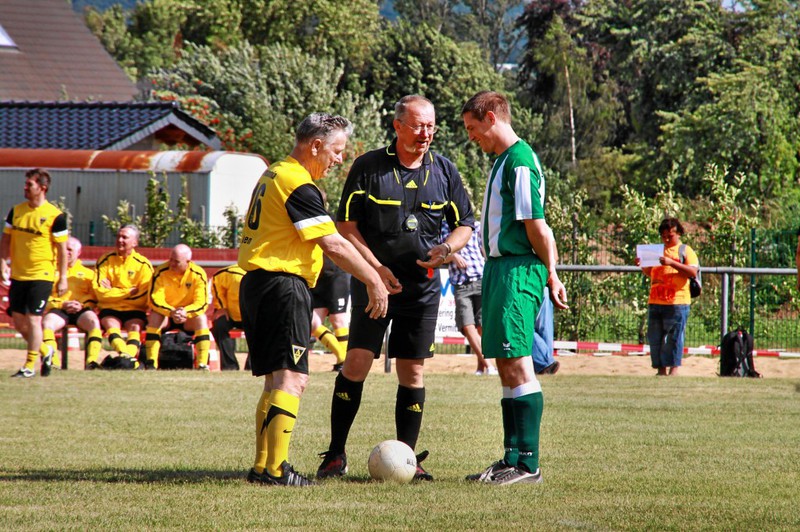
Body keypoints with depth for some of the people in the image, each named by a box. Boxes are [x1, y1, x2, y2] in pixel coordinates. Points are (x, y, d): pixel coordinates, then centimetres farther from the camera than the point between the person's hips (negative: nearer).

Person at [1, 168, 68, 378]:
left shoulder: (55, 216, -9)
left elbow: (62, 249, -6)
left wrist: (63, 278, -6)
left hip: (42, 275, -6)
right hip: (18, 274, 6)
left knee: (33, 319, -9)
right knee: (18, 320, 8)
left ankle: (30, 366, -1)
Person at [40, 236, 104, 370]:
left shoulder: (88, 273, 23)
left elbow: (95, 296, 12)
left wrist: (83, 305, -10)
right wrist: (62, 305, -8)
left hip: (82, 310, 0)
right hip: (58, 309, 0)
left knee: (93, 321, -35)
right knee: (46, 324, -34)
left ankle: (92, 361, -44)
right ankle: (52, 361, -45)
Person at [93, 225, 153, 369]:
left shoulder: (143, 264, 2)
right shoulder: (105, 261, 5)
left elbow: (142, 297, -6)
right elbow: (100, 291, -6)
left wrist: (113, 292, -8)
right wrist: (129, 291, -9)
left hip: (134, 310, 0)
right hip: (109, 309, 0)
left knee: (135, 326, -29)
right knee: (111, 325, -30)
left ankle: (127, 357, -49)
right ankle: (127, 357, -51)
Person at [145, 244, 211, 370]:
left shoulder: (198, 274, -15)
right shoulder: (161, 272, -15)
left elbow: (202, 303, -20)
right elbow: (154, 300, -20)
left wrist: (185, 312, -40)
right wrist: (171, 312, -38)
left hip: (189, 317, 0)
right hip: (165, 314, 0)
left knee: (201, 318, -31)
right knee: (155, 316, -32)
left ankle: (203, 364, -34)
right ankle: (151, 362, -34)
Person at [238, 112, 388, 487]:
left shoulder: (273, 176, 18)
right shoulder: (298, 185, -14)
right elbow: (334, 245, -17)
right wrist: (374, 281, -11)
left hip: (255, 284, 10)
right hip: (283, 284, -10)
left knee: (276, 379, 14)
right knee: (292, 379, -11)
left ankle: (263, 466, 15)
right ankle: (275, 470, -16)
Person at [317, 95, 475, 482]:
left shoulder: (444, 171, 7)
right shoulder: (368, 167, -3)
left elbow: (465, 225, 13)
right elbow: (346, 225, -2)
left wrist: (445, 250, -9)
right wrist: (376, 268, -12)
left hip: (423, 287, 3)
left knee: (412, 371, 4)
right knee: (357, 362, -10)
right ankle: (336, 455, -2)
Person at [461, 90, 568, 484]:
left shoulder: (519, 162, -14)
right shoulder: (503, 161, 17)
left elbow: (536, 226, -16)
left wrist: (551, 274, -11)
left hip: (516, 272, -10)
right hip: (499, 269, 10)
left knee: (517, 364, -10)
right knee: (506, 366, 11)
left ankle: (528, 463, -9)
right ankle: (513, 459, 15)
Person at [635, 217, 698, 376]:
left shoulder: (686, 251, 3)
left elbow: (693, 272, -11)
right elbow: (649, 273, 29)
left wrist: (672, 263, -20)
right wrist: (642, 265, 6)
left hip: (677, 302, -6)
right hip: (655, 302, 6)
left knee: (674, 337, -6)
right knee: (655, 337, 3)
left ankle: (674, 368, -2)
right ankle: (661, 369, 8)